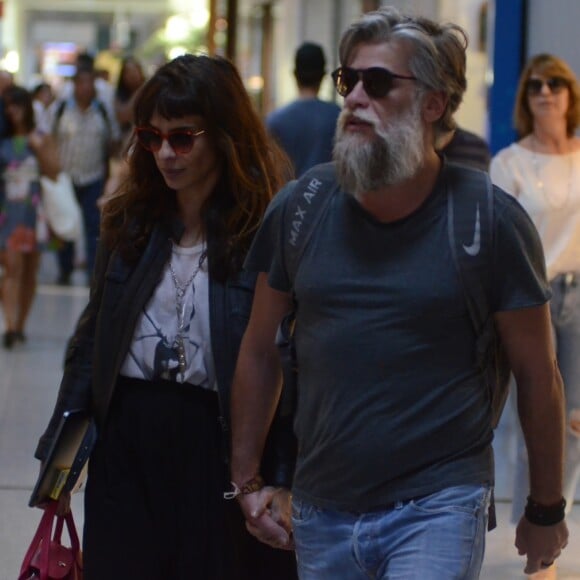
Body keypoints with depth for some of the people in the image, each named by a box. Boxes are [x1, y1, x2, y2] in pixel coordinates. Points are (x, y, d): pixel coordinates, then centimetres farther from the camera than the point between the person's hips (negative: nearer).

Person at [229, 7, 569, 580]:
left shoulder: (490, 221, -8)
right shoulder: (300, 208, 1)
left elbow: (537, 376, -1)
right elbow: (259, 350, 10)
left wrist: (545, 512, 4)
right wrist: (247, 481, 8)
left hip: (438, 510, -4)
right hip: (320, 512, 4)